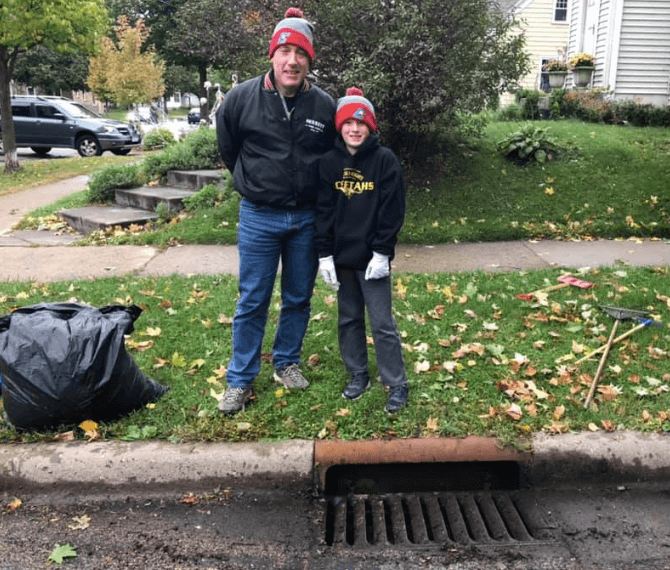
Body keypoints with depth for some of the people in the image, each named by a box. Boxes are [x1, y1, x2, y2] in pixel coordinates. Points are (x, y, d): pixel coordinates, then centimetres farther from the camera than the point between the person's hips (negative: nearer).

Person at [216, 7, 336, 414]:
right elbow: (228, 150, 8)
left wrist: (310, 193, 13)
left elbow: (333, 157, 11)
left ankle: (287, 363, 32)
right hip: (259, 217, -2)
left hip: (307, 218, 2)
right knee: (253, 301, 4)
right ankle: (240, 381, 16)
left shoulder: (325, 105, -5)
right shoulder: (242, 99, -9)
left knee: (299, 298, 13)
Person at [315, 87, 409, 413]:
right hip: (341, 257, 4)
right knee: (349, 319, 14)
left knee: (382, 323, 0)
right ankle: (358, 375, 29)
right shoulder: (330, 162, 3)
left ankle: (397, 385, 12)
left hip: (372, 258, -4)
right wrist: (324, 254, -2)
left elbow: (393, 211, -7)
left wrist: (382, 253, -12)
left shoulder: (385, 160, -5)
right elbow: (323, 210, 4)